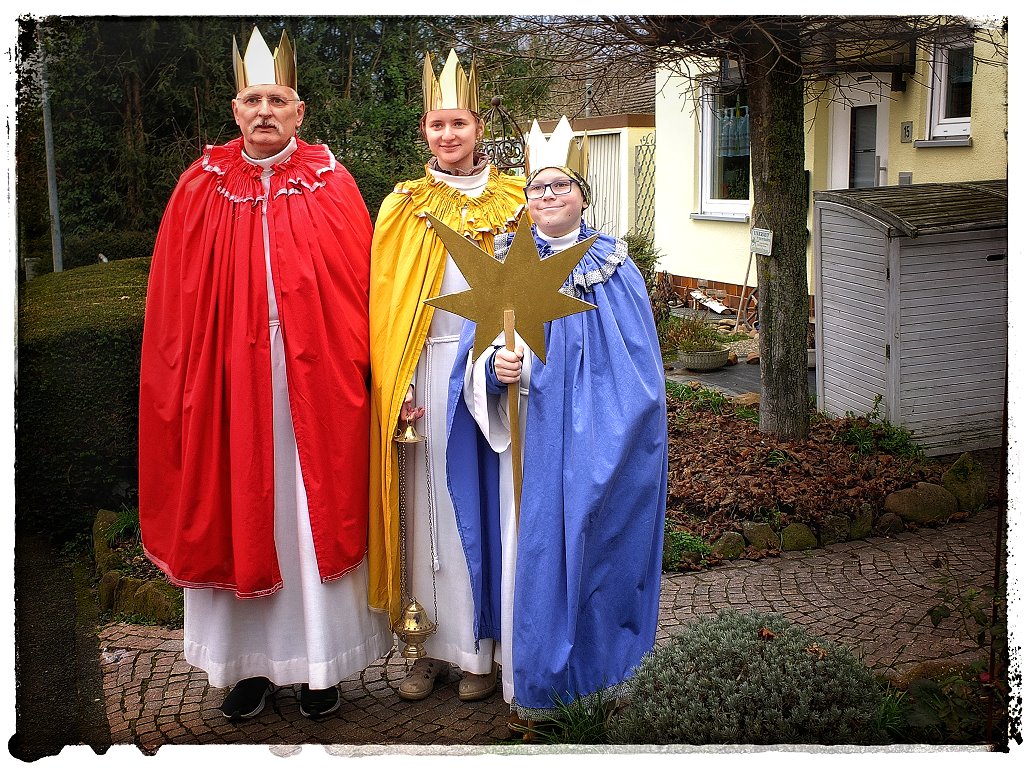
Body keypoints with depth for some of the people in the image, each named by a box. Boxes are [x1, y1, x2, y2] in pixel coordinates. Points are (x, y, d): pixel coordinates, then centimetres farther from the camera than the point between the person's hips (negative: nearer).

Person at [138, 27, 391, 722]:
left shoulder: (332, 185, 2)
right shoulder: (201, 189, 4)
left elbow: (360, 293, -1)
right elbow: (175, 304, 3)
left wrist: (356, 372, -8)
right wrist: (182, 387, -4)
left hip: (315, 379, -1)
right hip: (229, 380, 1)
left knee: (316, 513, 5)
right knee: (239, 514, 7)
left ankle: (320, 662, 19)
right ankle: (253, 662, 21)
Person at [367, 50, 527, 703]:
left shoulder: (513, 201, 6)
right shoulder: (402, 207, 7)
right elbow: (384, 302, 3)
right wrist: (399, 385, -7)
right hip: (427, 374, 1)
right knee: (430, 509, 5)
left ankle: (483, 649, 16)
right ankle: (437, 645, 16)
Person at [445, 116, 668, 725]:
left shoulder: (613, 266, 2)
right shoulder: (507, 262, 6)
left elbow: (638, 363, 1)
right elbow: (476, 347, 2)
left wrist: (621, 437, -7)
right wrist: (496, 365, -21)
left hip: (595, 441, -1)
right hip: (528, 438, 1)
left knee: (593, 541, 5)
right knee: (531, 544, 3)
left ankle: (600, 668, 23)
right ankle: (533, 685, 17)